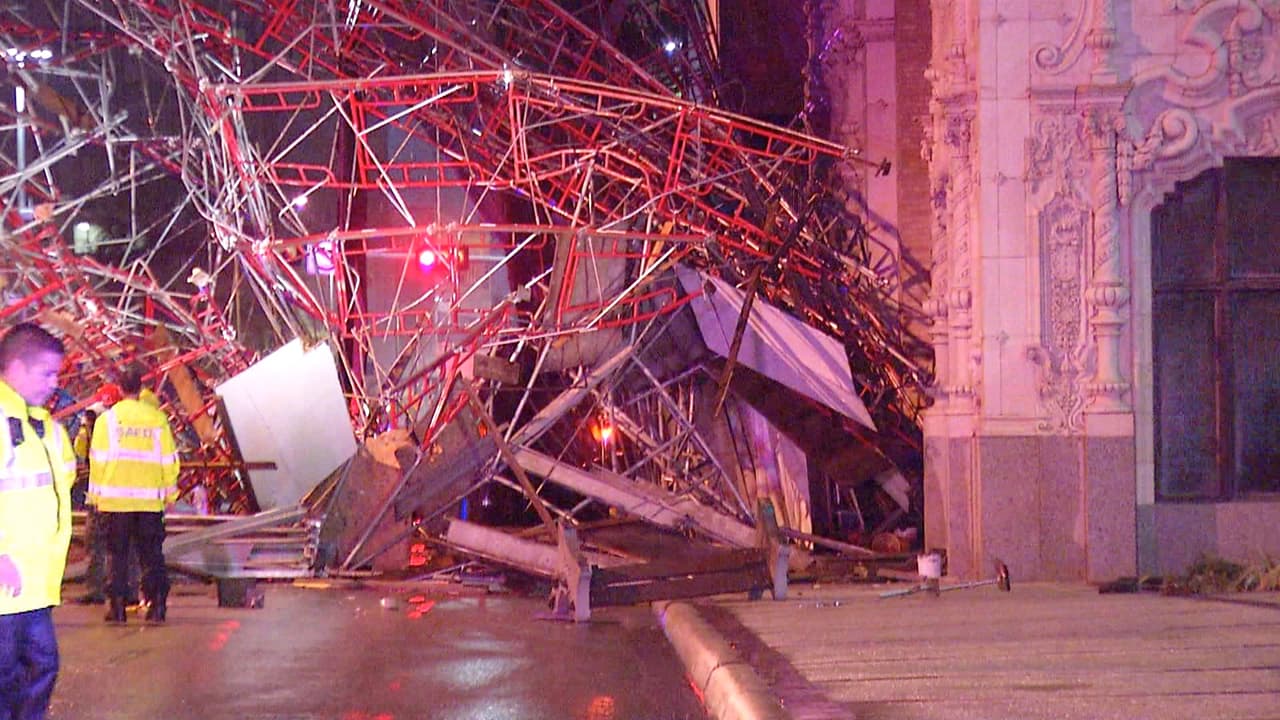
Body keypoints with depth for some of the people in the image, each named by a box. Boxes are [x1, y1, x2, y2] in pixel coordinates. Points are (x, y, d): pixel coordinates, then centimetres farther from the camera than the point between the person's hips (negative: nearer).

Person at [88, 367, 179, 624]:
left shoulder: (107, 419, -1)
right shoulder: (157, 418, 2)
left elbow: (98, 459, 1)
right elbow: (168, 459, 5)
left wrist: (96, 495, 8)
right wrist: (170, 493, 14)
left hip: (115, 499, -1)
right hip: (150, 499, 1)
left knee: (117, 554, 7)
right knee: (151, 554, 7)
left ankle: (117, 605, 3)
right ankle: (156, 604, 0)